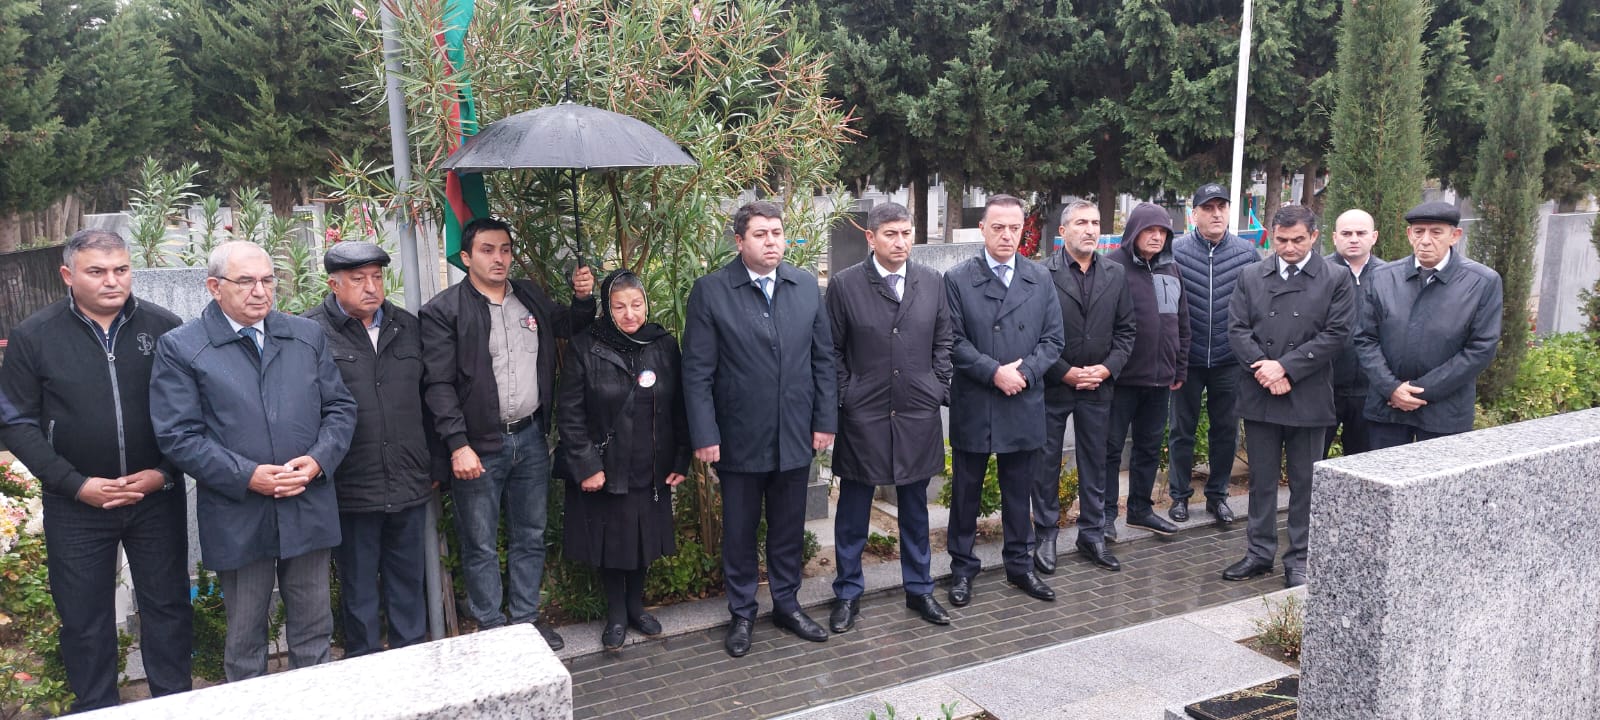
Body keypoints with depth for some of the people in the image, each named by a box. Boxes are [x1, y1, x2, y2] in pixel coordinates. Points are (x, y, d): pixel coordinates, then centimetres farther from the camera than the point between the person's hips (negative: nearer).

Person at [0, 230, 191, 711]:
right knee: (84, 617, 11)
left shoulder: (164, 327, -4)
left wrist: (165, 472, -9)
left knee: (167, 604, 11)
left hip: (157, 497, 0)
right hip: (76, 506, 0)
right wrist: (76, 484, -10)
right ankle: (95, 708, 29)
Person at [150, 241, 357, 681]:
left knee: (313, 632, 14)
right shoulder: (179, 348, -3)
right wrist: (247, 476, -16)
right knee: (244, 641, 13)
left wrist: (317, 460, -9)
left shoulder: (308, 336, 8)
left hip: (309, 509, 3)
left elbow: (340, 408, 8)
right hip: (237, 519, -3)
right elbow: (178, 436, -8)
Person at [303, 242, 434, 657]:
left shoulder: (406, 327, 10)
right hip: (351, 490, -4)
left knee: (409, 579, 16)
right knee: (358, 587, 10)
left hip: (410, 484, 4)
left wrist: (432, 464, 15)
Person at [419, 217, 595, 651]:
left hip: (530, 438, 5)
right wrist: (458, 445, -19)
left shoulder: (530, 297, 8)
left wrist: (583, 299, 3)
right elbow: (439, 384, -12)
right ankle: (492, 627, 22)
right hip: (478, 447, -5)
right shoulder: (444, 311, -9)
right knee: (481, 546, 7)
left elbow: (570, 327, 25)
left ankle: (526, 617, 30)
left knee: (530, 537, 15)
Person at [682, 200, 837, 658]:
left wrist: (825, 420, 2)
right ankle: (741, 614, 28)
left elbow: (823, 358, 6)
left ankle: (787, 604, 33)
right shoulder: (710, 292, -7)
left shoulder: (807, 286, 3)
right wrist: (704, 435, -12)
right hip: (740, 439, -3)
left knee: (789, 528, 15)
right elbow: (697, 373, -8)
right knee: (739, 530, 11)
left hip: (795, 435, 3)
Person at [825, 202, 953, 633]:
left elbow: (943, 342, 10)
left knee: (915, 508, 15)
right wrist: (843, 400, -4)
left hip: (918, 415, 3)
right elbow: (833, 351, -1)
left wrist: (938, 391, 3)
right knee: (853, 512, 8)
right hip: (862, 417, -2)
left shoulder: (932, 282, 4)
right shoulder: (844, 285, -5)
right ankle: (848, 594, 23)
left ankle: (919, 589, 29)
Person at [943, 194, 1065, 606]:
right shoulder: (957, 280, -4)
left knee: (1019, 491, 13)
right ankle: (962, 567, 22)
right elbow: (954, 341, -8)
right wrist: (995, 372, -17)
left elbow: (1053, 339, 3)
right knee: (966, 491, 9)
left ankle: (1020, 564, 28)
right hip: (973, 406, -2)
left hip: (1024, 406, 3)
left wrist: (1024, 371, -12)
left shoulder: (1041, 279, 6)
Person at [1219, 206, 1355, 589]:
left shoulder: (1336, 279, 0)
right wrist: (1263, 369, -13)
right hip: (1259, 396, 2)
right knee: (1261, 480, 11)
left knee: (1304, 482, 7)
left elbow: (1335, 333, -8)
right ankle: (1260, 552, 22)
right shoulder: (1251, 277, 7)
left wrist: (1285, 367, -15)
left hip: (1308, 398, -2)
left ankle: (1299, 559, 18)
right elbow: (1237, 329, 1)